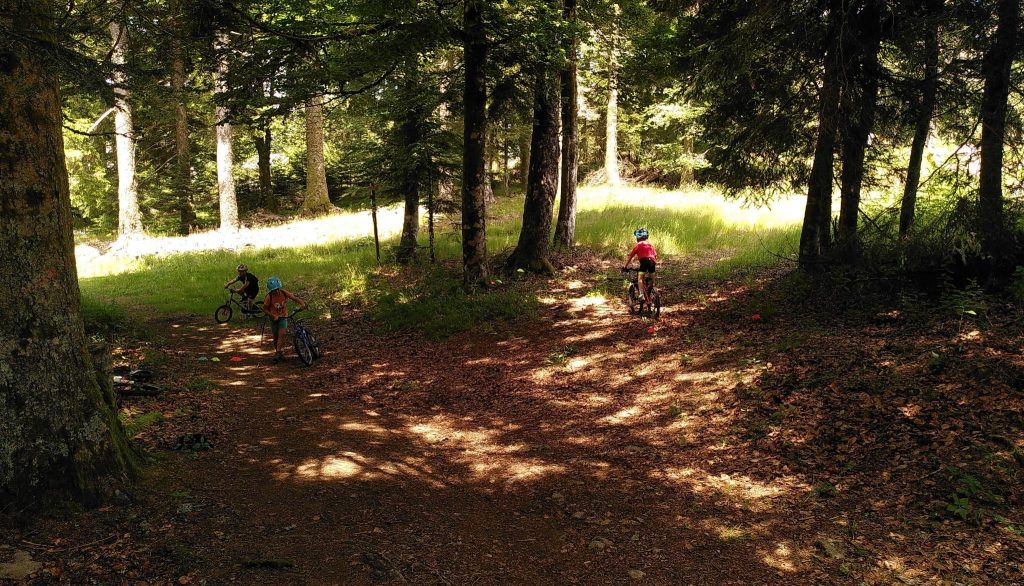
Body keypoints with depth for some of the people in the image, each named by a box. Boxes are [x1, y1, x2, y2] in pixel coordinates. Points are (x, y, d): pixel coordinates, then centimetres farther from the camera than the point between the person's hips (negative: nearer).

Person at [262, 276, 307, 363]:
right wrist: (273, 316, -23)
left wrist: (302, 303, -31)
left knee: (281, 335, -13)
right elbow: (265, 308, -12)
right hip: (274, 318, -1)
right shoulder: (269, 297, -20)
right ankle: (278, 352, 27)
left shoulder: (284, 292, -15)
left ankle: (278, 353, -11)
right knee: (276, 337, 8)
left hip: (283, 317, 1)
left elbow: (294, 298, -12)